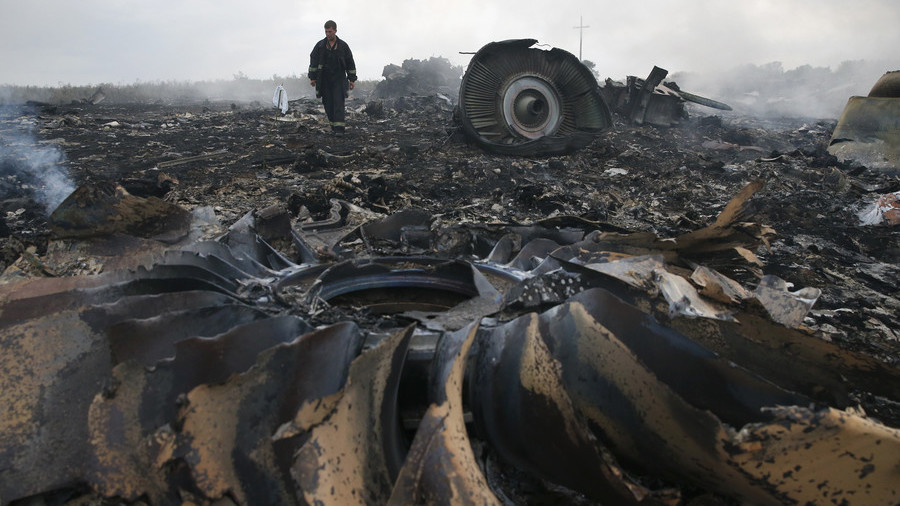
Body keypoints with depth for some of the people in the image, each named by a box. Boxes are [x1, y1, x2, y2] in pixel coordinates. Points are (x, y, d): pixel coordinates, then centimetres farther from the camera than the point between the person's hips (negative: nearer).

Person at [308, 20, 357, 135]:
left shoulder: (343, 46, 4)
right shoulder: (320, 45, 5)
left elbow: (350, 63, 8)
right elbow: (313, 61, 7)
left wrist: (352, 79, 5)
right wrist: (312, 78, 1)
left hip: (339, 79, -2)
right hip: (324, 80, 2)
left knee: (338, 103, -11)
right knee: (328, 104, 3)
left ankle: (339, 128, -17)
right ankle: (333, 124, 16)